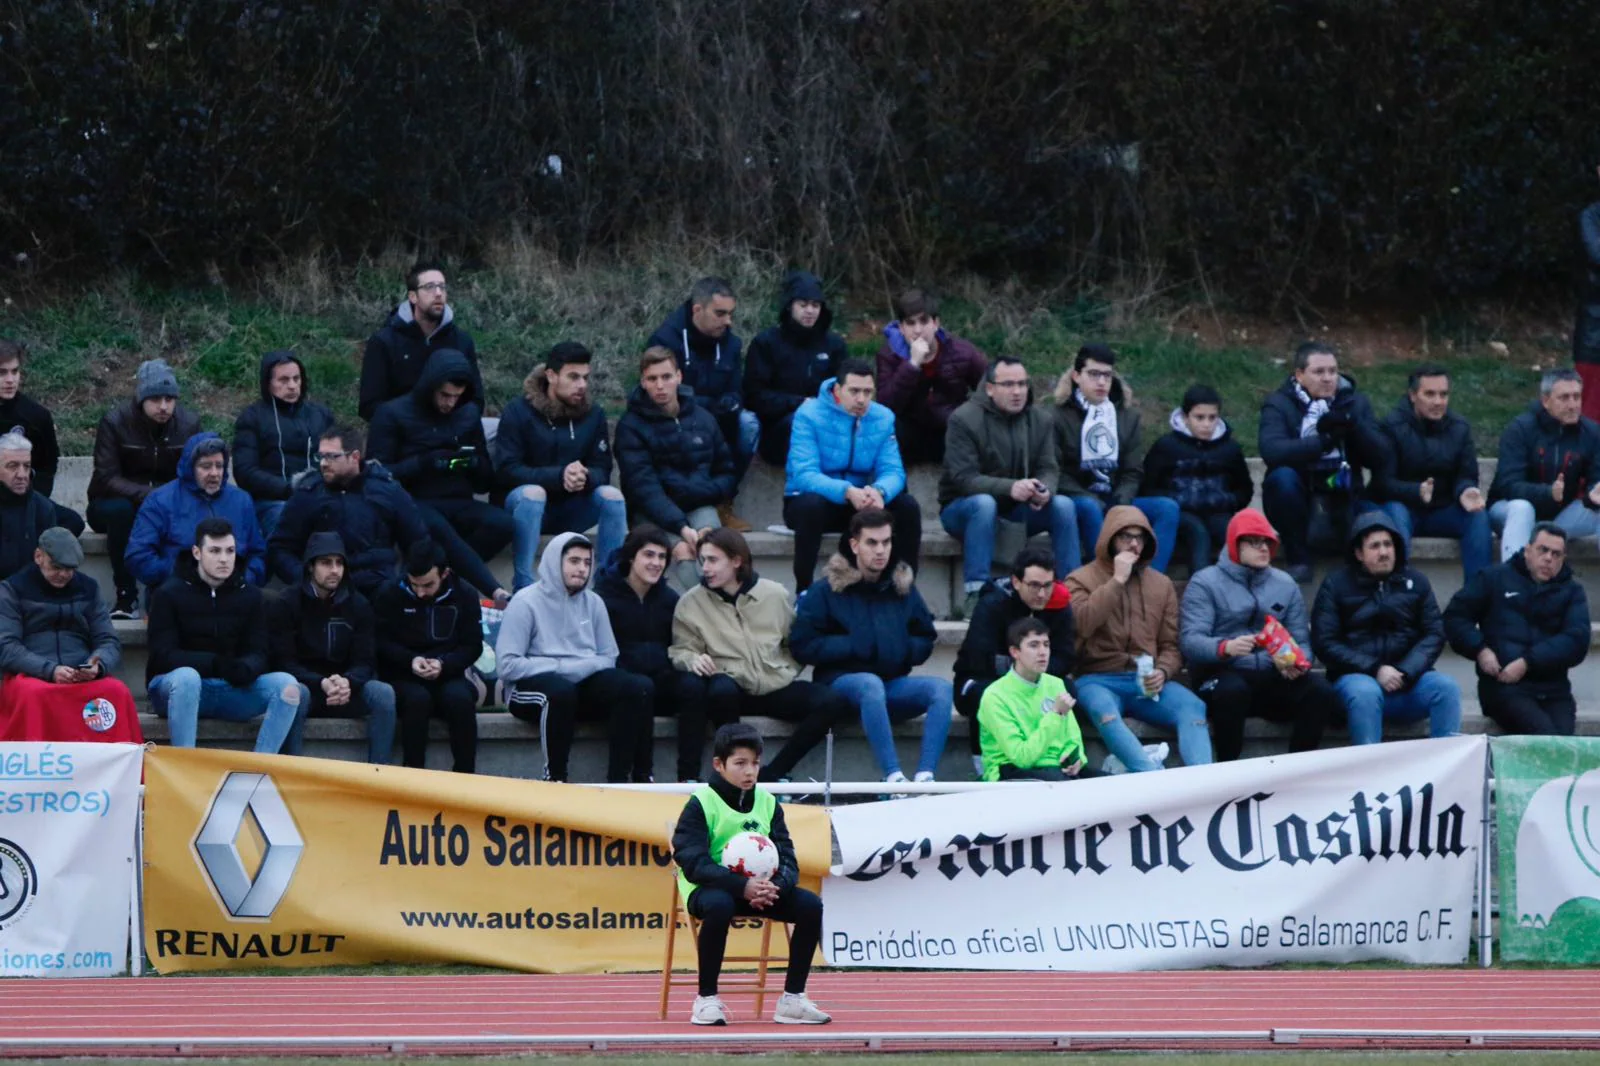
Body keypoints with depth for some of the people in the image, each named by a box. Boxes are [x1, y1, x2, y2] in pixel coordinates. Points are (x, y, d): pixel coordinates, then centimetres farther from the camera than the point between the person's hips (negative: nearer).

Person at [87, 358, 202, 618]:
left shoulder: (189, 423, -5)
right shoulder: (115, 422, -15)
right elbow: (107, 479, -21)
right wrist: (149, 495, -36)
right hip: (112, 504, -2)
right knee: (119, 509, -38)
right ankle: (126, 598, -31)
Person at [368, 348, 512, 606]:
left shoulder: (469, 414, 17)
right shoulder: (393, 415, 3)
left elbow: (485, 482, 21)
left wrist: (475, 464, -3)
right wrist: (424, 463, -16)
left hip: (458, 505, 4)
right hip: (413, 504, -4)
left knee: (502, 523, -29)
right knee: (437, 526, -41)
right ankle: (496, 592, -45)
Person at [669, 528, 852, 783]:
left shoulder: (774, 594, 10)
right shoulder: (692, 603, 4)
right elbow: (680, 651, 5)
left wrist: (786, 672, 6)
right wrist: (693, 659, -17)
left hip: (777, 688, 3)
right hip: (734, 689, -3)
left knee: (835, 703, -22)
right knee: (721, 689, -41)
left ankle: (773, 773, -18)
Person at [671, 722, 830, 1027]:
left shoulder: (767, 803, 6)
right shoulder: (701, 804, -10)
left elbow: (788, 860, 2)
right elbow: (694, 864, -20)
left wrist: (775, 886, -22)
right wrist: (742, 886, -32)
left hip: (758, 890, 5)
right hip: (707, 888, -5)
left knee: (810, 905, -16)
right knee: (719, 906, -40)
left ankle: (792, 999, -7)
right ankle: (707, 1000, -25)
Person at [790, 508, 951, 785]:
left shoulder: (903, 587, 13)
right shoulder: (827, 590, 1)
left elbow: (925, 641, 19)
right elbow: (802, 645, -6)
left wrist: (903, 650, -4)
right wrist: (855, 646, -12)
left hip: (893, 683, 4)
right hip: (842, 681, -4)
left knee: (941, 688, -23)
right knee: (871, 684, -38)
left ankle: (926, 775, -36)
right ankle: (893, 775, -45)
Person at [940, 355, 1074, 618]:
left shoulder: (1041, 420, 3)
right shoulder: (964, 419, -15)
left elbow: (1049, 469, -3)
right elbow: (964, 478, -23)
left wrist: (1044, 490, -29)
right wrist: (1010, 488, -38)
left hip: (1016, 510, 5)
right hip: (962, 506, -5)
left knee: (1064, 505, -19)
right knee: (984, 503, -38)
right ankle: (975, 595, -40)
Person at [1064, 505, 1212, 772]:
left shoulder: (1160, 584, 17)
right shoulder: (1081, 580, 7)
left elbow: (1171, 645, 16)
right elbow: (1083, 624, -14)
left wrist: (1162, 672, -7)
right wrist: (1118, 580, -11)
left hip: (1148, 682, 4)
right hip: (1099, 680, -4)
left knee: (1193, 707, -27)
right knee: (1103, 710, -39)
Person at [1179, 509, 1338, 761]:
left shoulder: (1285, 584, 16)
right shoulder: (1205, 583, 2)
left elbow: (1301, 641, 13)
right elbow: (1190, 641, -10)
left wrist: (1297, 664, -13)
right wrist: (1225, 647, -33)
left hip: (1273, 679, 4)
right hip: (1224, 674, -4)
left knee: (1321, 691, -25)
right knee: (1232, 690, -39)